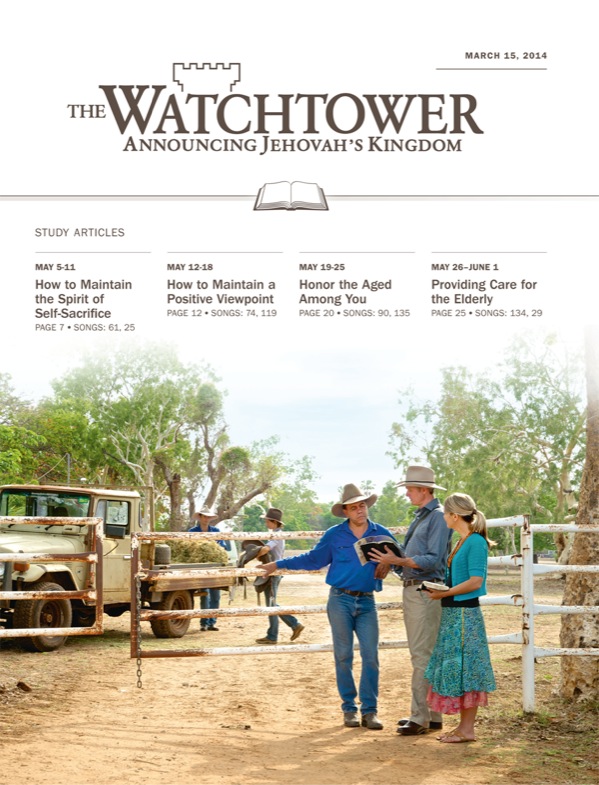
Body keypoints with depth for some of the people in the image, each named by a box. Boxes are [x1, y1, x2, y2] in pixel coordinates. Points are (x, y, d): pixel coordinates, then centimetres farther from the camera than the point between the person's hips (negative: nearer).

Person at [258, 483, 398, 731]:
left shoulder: (382, 534, 5)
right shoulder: (334, 535, 4)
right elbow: (313, 559, 12)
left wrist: (387, 566, -8)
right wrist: (278, 564, 12)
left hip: (367, 602, 1)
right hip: (340, 600, -1)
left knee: (370, 656, -4)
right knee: (343, 656, 3)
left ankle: (369, 710, 4)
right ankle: (349, 708, 13)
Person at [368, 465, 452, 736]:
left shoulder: (438, 516, -12)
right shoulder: (420, 516, 17)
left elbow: (433, 560, -20)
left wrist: (397, 560, -22)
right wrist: (392, 559, 6)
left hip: (425, 593, -10)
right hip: (411, 590, 10)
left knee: (423, 656, -8)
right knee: (420, 655, 13)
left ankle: (421, 718, -5)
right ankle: (431, 715, 20)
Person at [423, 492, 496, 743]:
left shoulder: (475, 542, -13)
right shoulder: (462, 542, 15)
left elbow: (475, 581, -19)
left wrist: (444, 593, -17)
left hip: (465, 613, -10)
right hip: (452, 612, 10)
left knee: (463, 668, -4)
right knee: (453, 669, 12)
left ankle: (468, 729, 4)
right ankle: (463, 725, 20)